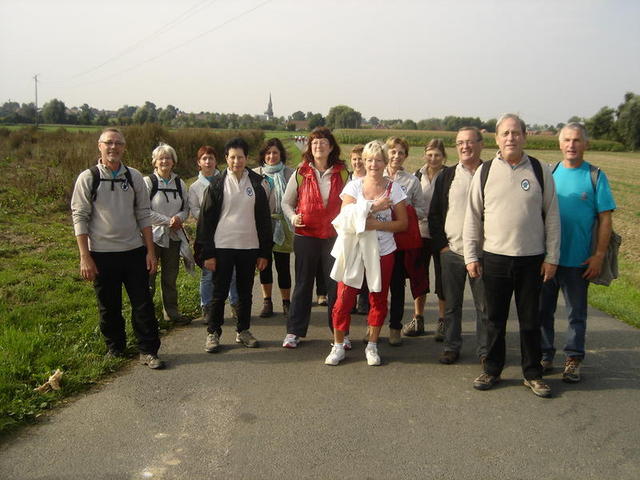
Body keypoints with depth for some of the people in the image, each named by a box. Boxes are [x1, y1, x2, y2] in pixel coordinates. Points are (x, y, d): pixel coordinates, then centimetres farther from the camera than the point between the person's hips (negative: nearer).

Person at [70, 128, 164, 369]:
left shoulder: (134, 177, 4)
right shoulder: (88, 178, -3)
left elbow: (143, 215, 6)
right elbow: (79, 217, -4)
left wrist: (150, 251, 1)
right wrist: (85, 257, -10)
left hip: (134, 251, 2)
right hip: (102, 254, -1)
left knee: (143, 304, 3)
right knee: (109, 306, 11)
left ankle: (148, 351, 15)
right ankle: (115, 348, 31)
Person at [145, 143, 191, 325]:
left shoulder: (179, 183, 8)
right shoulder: (148, 182, -6)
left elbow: (186, 208, 13)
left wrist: (179, 218, -10)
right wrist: (167, 220, -15)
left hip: (173, 236, 5)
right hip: (153, 235, -4)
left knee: (171, 276, 14)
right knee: (148, 276, -3)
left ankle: (171, 312, 26)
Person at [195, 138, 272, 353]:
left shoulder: (258, 183, 4)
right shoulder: (217, 184, 0)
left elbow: (264, 219, 5)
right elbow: (206, 220, -1)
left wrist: (264, 252, 2)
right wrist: (207, 253, -7)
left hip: (249, 247, 2)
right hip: (222, 246, -2)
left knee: (245, 292, 12)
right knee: (219, 292, 3)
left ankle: (243, 331, 26)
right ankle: (213, 333, 17)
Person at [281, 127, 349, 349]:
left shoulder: (342, 174, 5)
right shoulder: (301, 173, 2)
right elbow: (286, 202, 9)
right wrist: (293, 217, -11)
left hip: (334, 236, 0)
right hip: (306, 235, 0)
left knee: (336, 284, 3)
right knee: (303, 284, 8)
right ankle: (294, 331, 18)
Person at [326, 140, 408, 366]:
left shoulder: (393, 188, 1)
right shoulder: (354, 186, 1)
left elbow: (402, 223, 0)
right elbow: (345, 218, -8)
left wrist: (378, 224, -16)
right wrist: (373, 207, -15)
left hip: (382, 252, 1)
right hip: (354, 250, -1)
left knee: (378, 299, 9)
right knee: (344, 299, -2)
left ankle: (372, 346, 25)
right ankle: (338, 346, 13)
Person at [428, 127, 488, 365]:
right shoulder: (447, 176, 7)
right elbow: (434, 213, 8)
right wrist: (440, 244, 1)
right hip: (451, 251, 2)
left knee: (484, 305, 6)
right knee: (451, 304, 10)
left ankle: (484, 349, 20)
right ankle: (451, 346, 24)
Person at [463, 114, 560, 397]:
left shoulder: (540, 171, 1)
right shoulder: (484, 172, 1)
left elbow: (552, 217, 3)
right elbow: (472, 217, 4)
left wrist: (552, 257, 0)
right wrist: (471, 256, 0)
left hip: (532, 260, 0)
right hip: (494, 258, 0)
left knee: (530, 320, 11)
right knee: (495, 319, 11)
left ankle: (533, 374, 26)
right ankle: (492, 370, 27)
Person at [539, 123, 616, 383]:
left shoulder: (595, 176, -2)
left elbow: (605, 218, -4)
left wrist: (599, 255, -10)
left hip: (578, 260, -2)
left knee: (577, 313, 9)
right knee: (543, 310, 10)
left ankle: (573, 360, 22)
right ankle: (544, 356, 25)